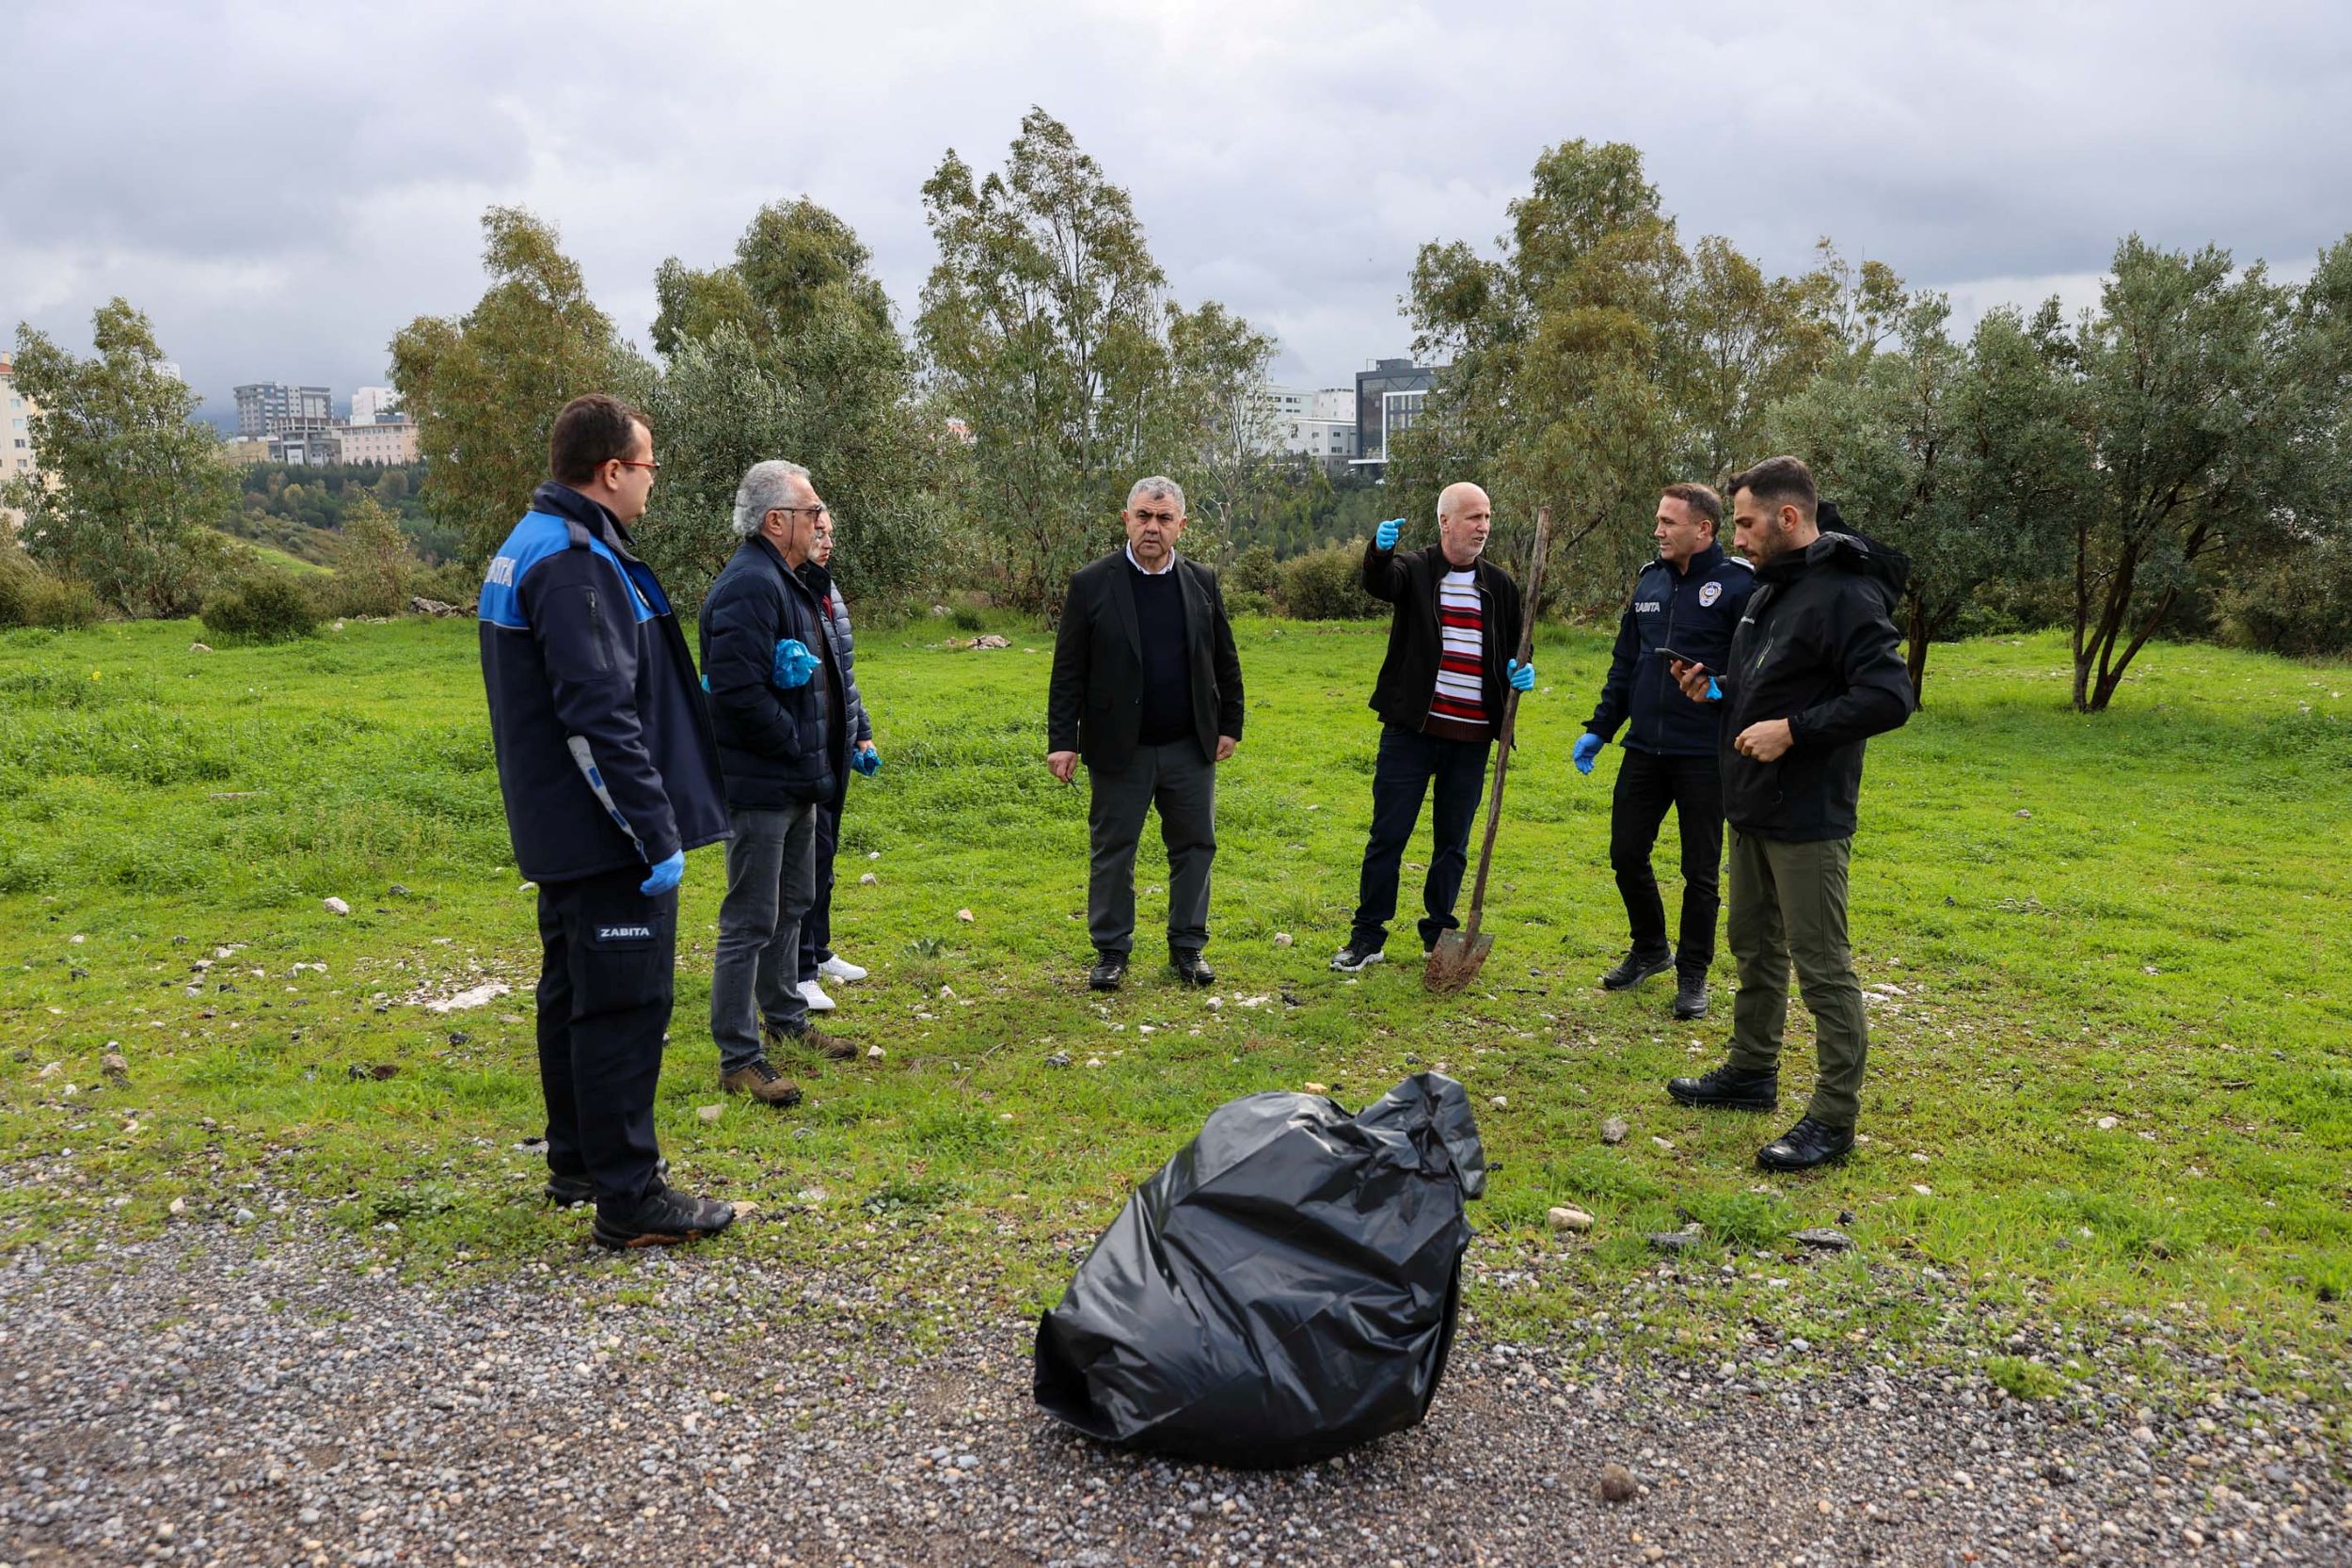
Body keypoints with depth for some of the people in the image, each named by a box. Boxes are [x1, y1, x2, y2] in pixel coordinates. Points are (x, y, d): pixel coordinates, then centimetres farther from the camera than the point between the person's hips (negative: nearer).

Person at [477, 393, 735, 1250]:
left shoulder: (530, 547, 14)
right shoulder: (573, 564, -20)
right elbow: (601, 717, -25)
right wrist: (656, 833, -23)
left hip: (563, 828, 11)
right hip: (604, 833, -11)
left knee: (575, 989, 19)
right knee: (626, 1003, -4)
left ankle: (577, 1159, 33)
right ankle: (628, 1197, 3)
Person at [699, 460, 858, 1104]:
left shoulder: (784, 581, 14)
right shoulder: (749, 586, -21)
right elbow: (739, 690, -29)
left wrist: (816, 759, 12)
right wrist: (799, 748, -17)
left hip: (796, 783, 11)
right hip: (761, 785, -11)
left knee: (792, 905, 23)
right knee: (750, 923, -3)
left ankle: (785, 1018, 39)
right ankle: (739, 1058, 6)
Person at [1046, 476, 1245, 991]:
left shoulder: (1202, 582, 5)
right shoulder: (1091, 584, -5)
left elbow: (1225, 662, 11)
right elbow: (1068, 671, -5)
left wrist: (1230, 725, 7)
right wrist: (1063, 741, -10)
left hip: (1190, 748, 3)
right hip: (1119, 750, -2)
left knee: (1195, 848, 8)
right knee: (1112, 852, 5)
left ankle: (1188, 947, 21)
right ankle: (1112, 951, 18)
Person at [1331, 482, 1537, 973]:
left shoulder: (1499, 584, 10)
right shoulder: (1415, 569, -2)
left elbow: (1511, 650, 19)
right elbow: (1378, 582, -25)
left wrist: (1520, 671, -4)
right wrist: (1379, 549, -47)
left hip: (1472, 737, 4)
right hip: (1412, 729, -4)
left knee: (1454, 841, 12)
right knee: (1388, 834, 1)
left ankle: (1439, 931, 25)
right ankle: (1368, 934, 11)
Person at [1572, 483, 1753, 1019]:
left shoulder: (1739, 585, -11)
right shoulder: (1650, 580, 10)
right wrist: (1599, 728, 13)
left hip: (1705, 756, -6)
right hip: (1644, 749, 6)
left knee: (1700, 871, 6)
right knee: (1626, 855, 12)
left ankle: (1693, 973, 21)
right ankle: (1650, 949, 34)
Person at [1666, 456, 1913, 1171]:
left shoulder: (1843, 595, -18)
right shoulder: (1770, 590, 12)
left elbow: (1889, 697, -25)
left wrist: (1793, 729, -26)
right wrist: (1718, 690, 5)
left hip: (1808, 818, -10)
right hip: (1754, 809, 10)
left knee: (1822, 965, -3)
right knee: (1754, 945, 20)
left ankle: (1834, 1120, 6)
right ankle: (1751, 1072, 36)